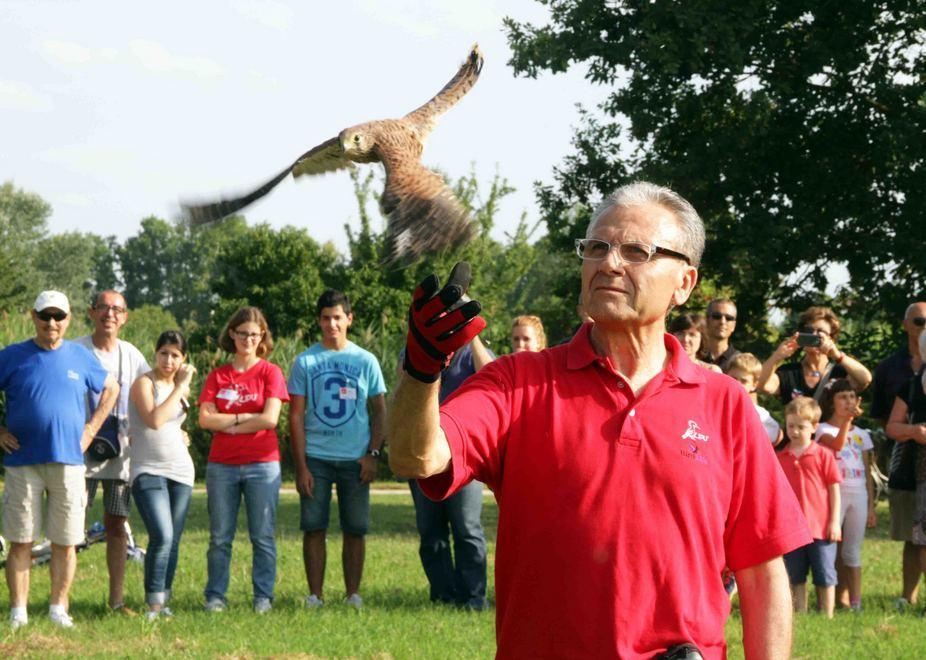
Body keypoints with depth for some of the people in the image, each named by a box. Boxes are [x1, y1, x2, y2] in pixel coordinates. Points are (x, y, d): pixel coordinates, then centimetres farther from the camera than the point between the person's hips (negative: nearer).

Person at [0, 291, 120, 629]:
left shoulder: (81, 357, 9)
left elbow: (110, 388, 22)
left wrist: (90, 429, 12)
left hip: (68, 461, 2)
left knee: (65, 542, 3)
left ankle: (58, 608, 12)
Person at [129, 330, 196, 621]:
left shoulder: (182, 388, 13)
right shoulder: (144, 383, -6)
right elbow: (155, 420, -21)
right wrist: (179, 388, -14)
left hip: (180, 470, 6)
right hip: (147, 470, -6)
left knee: (173, 541, 4)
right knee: (162, 537, -19)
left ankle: (163, 601, 13)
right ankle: (154, 604, -13)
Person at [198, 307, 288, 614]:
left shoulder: (270, 372, 3)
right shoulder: (217, 376, 10)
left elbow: (270, 418, -9)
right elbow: (205, 419, -1)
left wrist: (227, 424, -4)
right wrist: (244, 417, -9)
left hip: (262, 465, -2)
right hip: (221, 465, 2)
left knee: (263, 536, 0)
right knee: (220, 537, 3)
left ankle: (263, 597, 6)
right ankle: (215, 597, 8)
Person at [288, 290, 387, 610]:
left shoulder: (365, 361, 6)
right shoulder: (305, 362, 4)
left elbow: (380, 411, 9)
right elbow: (296, 416, 3)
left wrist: (373, 454, -3)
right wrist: (301, 465, -4)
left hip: (355, 460, 0)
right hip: (316, 458, 0)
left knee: (355, 530, 2)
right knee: (313, 528, 0)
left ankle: (353, 595, 10)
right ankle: (315, 596, 5)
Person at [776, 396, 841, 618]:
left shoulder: (823, 455, -4)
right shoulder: (780, 458, 5)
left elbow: (834, 489, -2)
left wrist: (834, 521, -7)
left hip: (821, 527, -3)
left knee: (825, 577, 4)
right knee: (796, 577, 10)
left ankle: (827, 617, 11)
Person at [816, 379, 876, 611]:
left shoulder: (861, 434, 14)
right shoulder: (824, 429, 0)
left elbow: (867, 472, 13)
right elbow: (837, 444, -24)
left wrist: (871, 506, 10)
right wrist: (847, 419, -32)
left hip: (858, 495, 4)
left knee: (852, 552, 5)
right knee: (831, 550, -4)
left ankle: (855, 602, 6)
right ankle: (834, 600, -2)